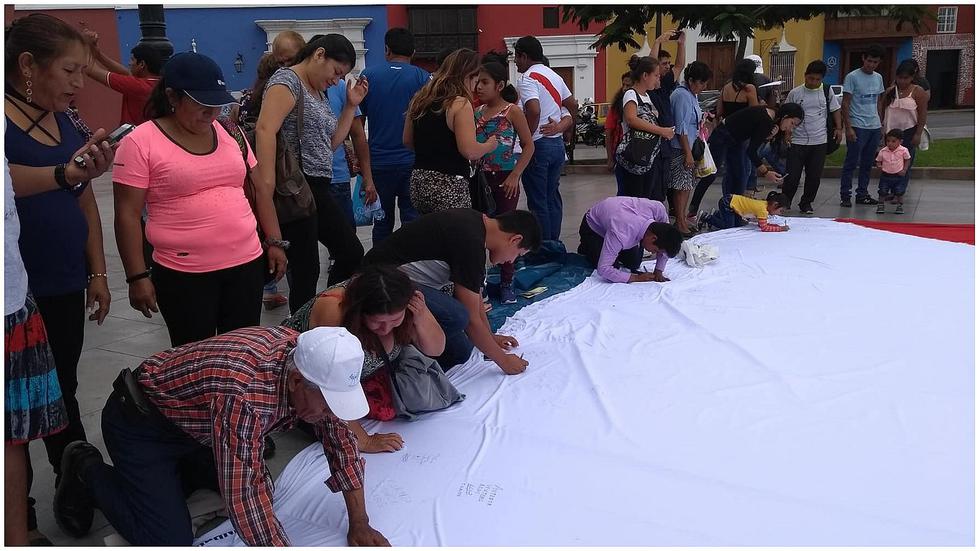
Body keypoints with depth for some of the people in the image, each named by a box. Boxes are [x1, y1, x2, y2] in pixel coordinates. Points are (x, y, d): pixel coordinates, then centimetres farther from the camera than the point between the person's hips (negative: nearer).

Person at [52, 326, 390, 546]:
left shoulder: (309, 363, -17)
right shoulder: (244, 395, -41)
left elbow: (341, 441, -7)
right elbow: (241, 496, -38)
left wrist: (359, 524, -9)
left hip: (194, 422, 7)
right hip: (139, 422, -7)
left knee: (259, 489, 8)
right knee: (171, 540, -10)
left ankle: (173, 470, 25)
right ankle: (88, 473, 10)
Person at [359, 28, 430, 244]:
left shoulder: (369, 75, 0)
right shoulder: (422, 78, -3)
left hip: (379, 161, 1)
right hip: (413, 161, -1)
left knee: (382, 222, 12)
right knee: (413, 220, 4)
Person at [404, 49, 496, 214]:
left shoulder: (419, 100, 11)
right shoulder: (460, 104, -11)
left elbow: (407, 141, 18)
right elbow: (470, 151, -18)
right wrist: (490, 145, 0)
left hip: (418, 183, 8)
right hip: (449, 186, -8)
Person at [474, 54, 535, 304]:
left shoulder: (512, 111, -6)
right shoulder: (476, 112, 7)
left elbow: (529, 146, -6)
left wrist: (515, 176, -13)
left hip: (504, 179, -4)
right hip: (480, 178, 4)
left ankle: (507, 283, 13)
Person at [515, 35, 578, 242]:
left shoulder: (528, 79, -13)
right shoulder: (554, 76, 15)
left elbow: (534, 111, -28)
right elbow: (573, 106, 19)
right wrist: (563, 126, 15)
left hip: (538, 146, -8)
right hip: (557, 144, 8)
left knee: (538, 202, -2)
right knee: (552, 198, 14)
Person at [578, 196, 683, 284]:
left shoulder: (658, 208, -32)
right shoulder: (621, 235, -47)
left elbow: (665, 244, -13)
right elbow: (603, 269, -41)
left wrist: (658, 271, -17)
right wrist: (636, 278, -36)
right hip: (593, 228, -5)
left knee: (634, 264, 1)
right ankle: (585, 248, 12)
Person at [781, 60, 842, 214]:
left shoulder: (827, 92, 3)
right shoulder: (795, 93, -1)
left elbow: (835, 110, 13)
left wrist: (838, 128, 4)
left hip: (819, 142, 2)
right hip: (797, 142, -2)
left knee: (814, 176, 5)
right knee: (792, 175, -3)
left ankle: (806, 203, 21)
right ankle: (784, 203, 14)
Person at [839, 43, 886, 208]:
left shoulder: (878, 78, 13)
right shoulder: (852, 77, -6)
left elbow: (877, 103, 19)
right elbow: (845, 104, -8)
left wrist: (881, 125, 14)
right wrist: (848, 127, -14)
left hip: (874, 127, 6)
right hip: (858, 126, -6)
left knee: (867, 163, 10)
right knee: (851, 163, -4)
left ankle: (862, 194, 17)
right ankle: (845, 196, 1)